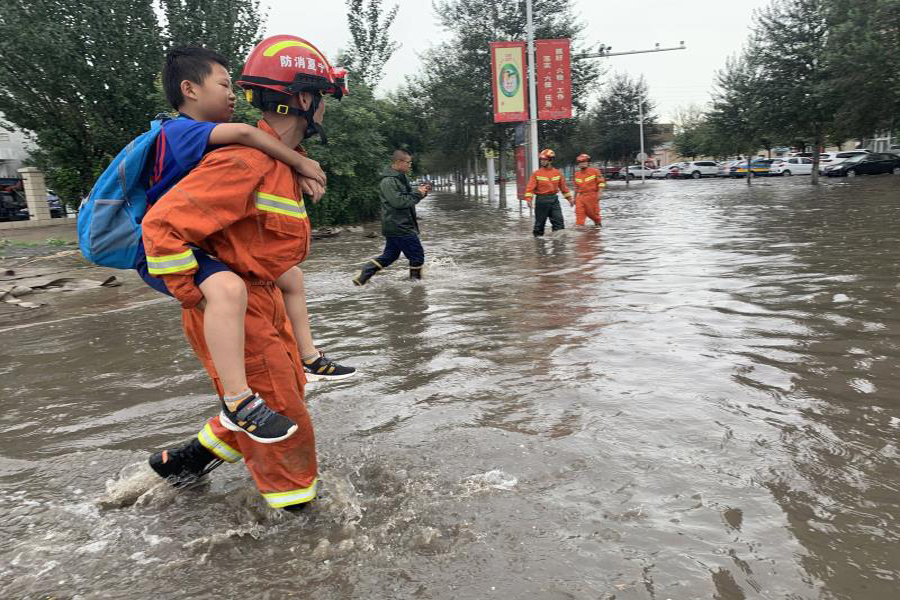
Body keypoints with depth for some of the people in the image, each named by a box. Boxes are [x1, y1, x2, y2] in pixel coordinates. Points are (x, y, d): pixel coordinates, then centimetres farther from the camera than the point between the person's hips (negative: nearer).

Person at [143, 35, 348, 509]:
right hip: (234, 309, -10)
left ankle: (188, 458, 34)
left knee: (288, 388, 21)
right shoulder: (245, 162, -24)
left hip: (264, 298, 10)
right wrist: (201, 300, -20)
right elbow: (163, 224, -26)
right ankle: (291, 495, 23)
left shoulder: (281, 160, 9)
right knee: (276, 405, 2)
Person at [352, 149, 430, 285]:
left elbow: (407, 196, 23)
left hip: (396, 227, 10)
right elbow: (398, 201, -25)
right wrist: (418, 194, -18)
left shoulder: (400, 178, 15)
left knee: (390, 255, 15)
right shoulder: (388, 181, -17)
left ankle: (361, 277, 16)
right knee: (417, 254, -1)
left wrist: (420, 191, 5)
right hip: (399, 227, -10)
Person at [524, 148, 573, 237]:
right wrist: (528, 199, -22)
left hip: (554, 199, 2)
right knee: (540, 220, 7)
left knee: (558, 220, -3)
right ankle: (538, 236, 22)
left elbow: (563, 187, 13)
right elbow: (530, 187, -10)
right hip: (541, 200, -2)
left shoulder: (557, 173, 6)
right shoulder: (536, 174, -3)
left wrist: (569, 198, 15)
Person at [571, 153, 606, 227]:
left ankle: (598, 223, 30)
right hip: (580, 196, 4)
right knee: (579, 212, -9)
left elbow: (601, 183, -3)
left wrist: (599, 193, -11)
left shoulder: (595, 171, -1)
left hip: (592, 196, -4)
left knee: (592, 212, 5)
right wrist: (575, 197, 19)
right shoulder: (576, 174, 12)